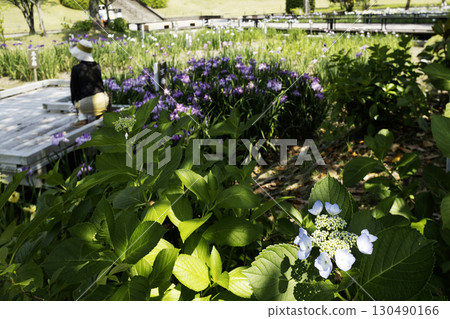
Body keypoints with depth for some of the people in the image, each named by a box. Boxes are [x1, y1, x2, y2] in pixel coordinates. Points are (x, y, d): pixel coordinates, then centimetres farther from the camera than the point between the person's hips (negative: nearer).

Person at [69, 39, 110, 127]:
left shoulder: (76, 69, -5)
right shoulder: (97, 66, 8)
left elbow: (73, 88, 3)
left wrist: (74, 101, 20)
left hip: (87, 105, -3)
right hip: (103, 101, 3)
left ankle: (82, 118, 15)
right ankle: (100, 113, 17)